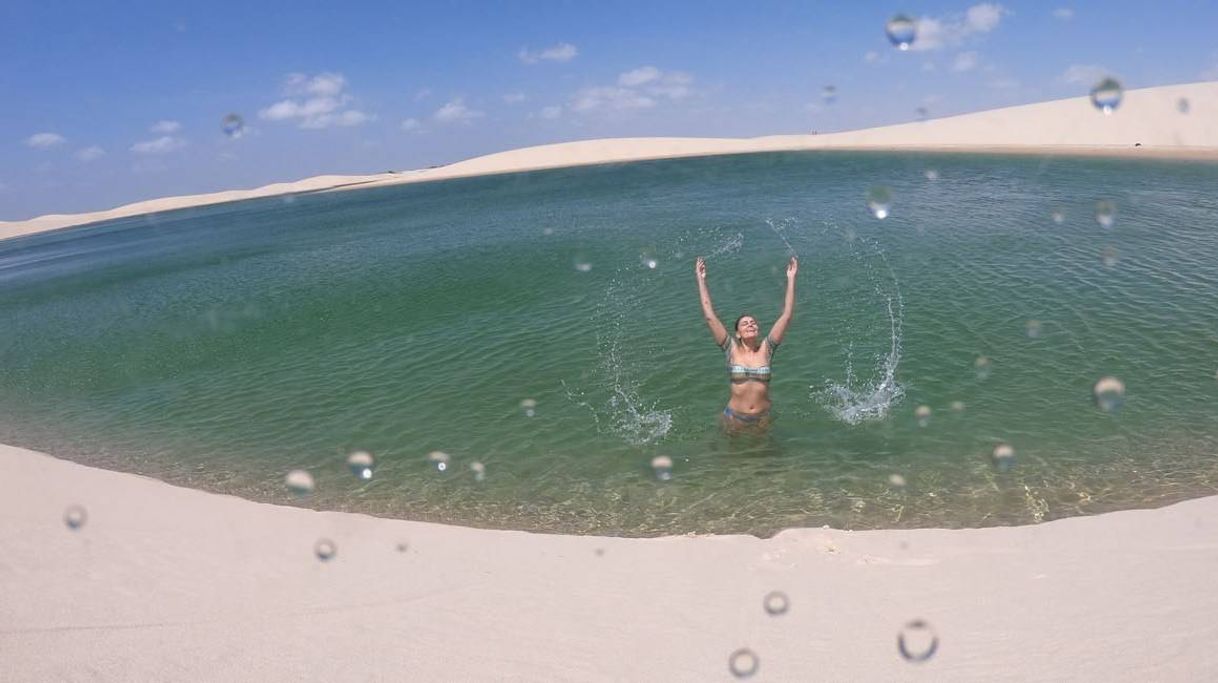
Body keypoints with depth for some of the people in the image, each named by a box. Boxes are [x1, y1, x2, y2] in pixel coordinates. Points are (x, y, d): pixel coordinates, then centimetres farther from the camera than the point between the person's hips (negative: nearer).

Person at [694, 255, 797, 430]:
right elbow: (709, 316, -14)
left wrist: (791, 278, -15)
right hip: (735, 417, -1)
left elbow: (786, 315, -12)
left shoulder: (766, 349, -7)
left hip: (762, 418, 1)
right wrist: (701, 279, -15)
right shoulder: (732, 349, -10)